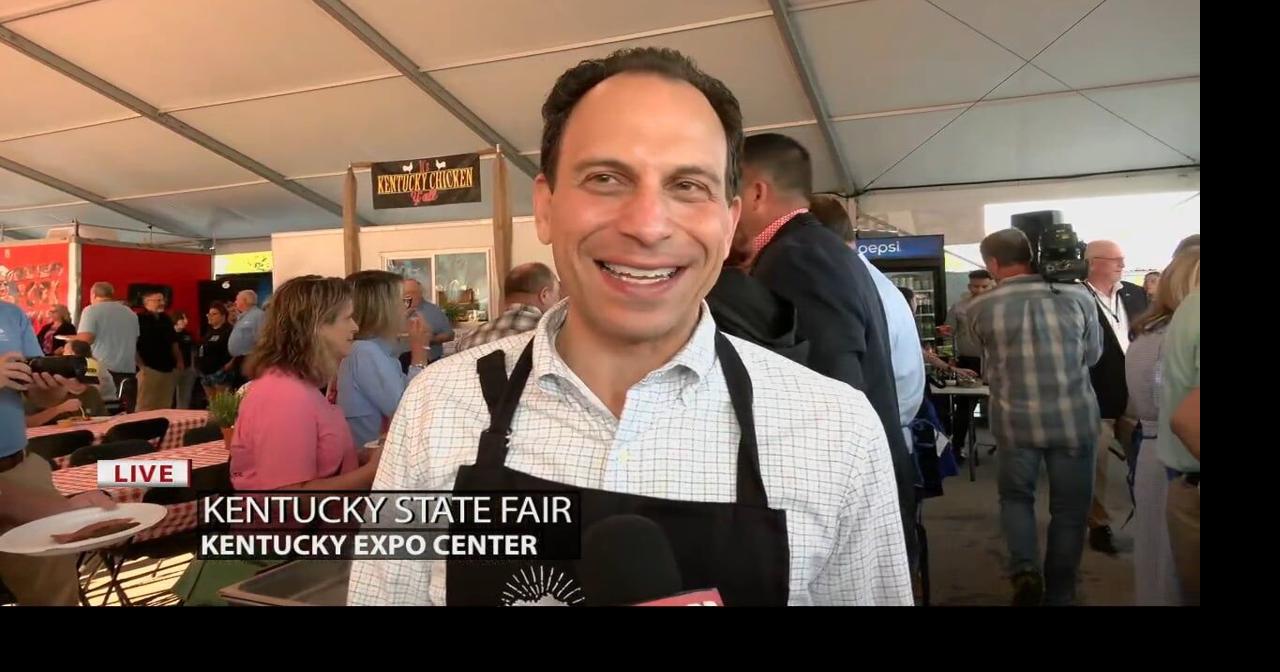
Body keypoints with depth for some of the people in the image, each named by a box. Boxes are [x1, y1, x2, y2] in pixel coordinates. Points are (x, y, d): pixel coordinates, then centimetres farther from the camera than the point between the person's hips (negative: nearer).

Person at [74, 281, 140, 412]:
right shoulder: (130, 313, 15)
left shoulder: (92, 310, -3)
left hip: (103, 369, -5)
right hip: (128, 370, 5)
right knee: (127, 412, 4)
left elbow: (84, 339, -13)